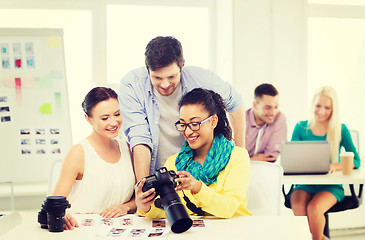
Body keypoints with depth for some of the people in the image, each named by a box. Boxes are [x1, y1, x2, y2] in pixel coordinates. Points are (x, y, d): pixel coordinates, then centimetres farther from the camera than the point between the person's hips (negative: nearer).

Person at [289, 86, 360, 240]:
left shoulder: (340, 130, 3)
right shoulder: (301, 128, 7)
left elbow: (356, 161, -2)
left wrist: (336, 166, -22)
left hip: (330, 186, -1)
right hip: (304, 184, 1)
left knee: (314, 208, -31)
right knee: (298, 206, -31)